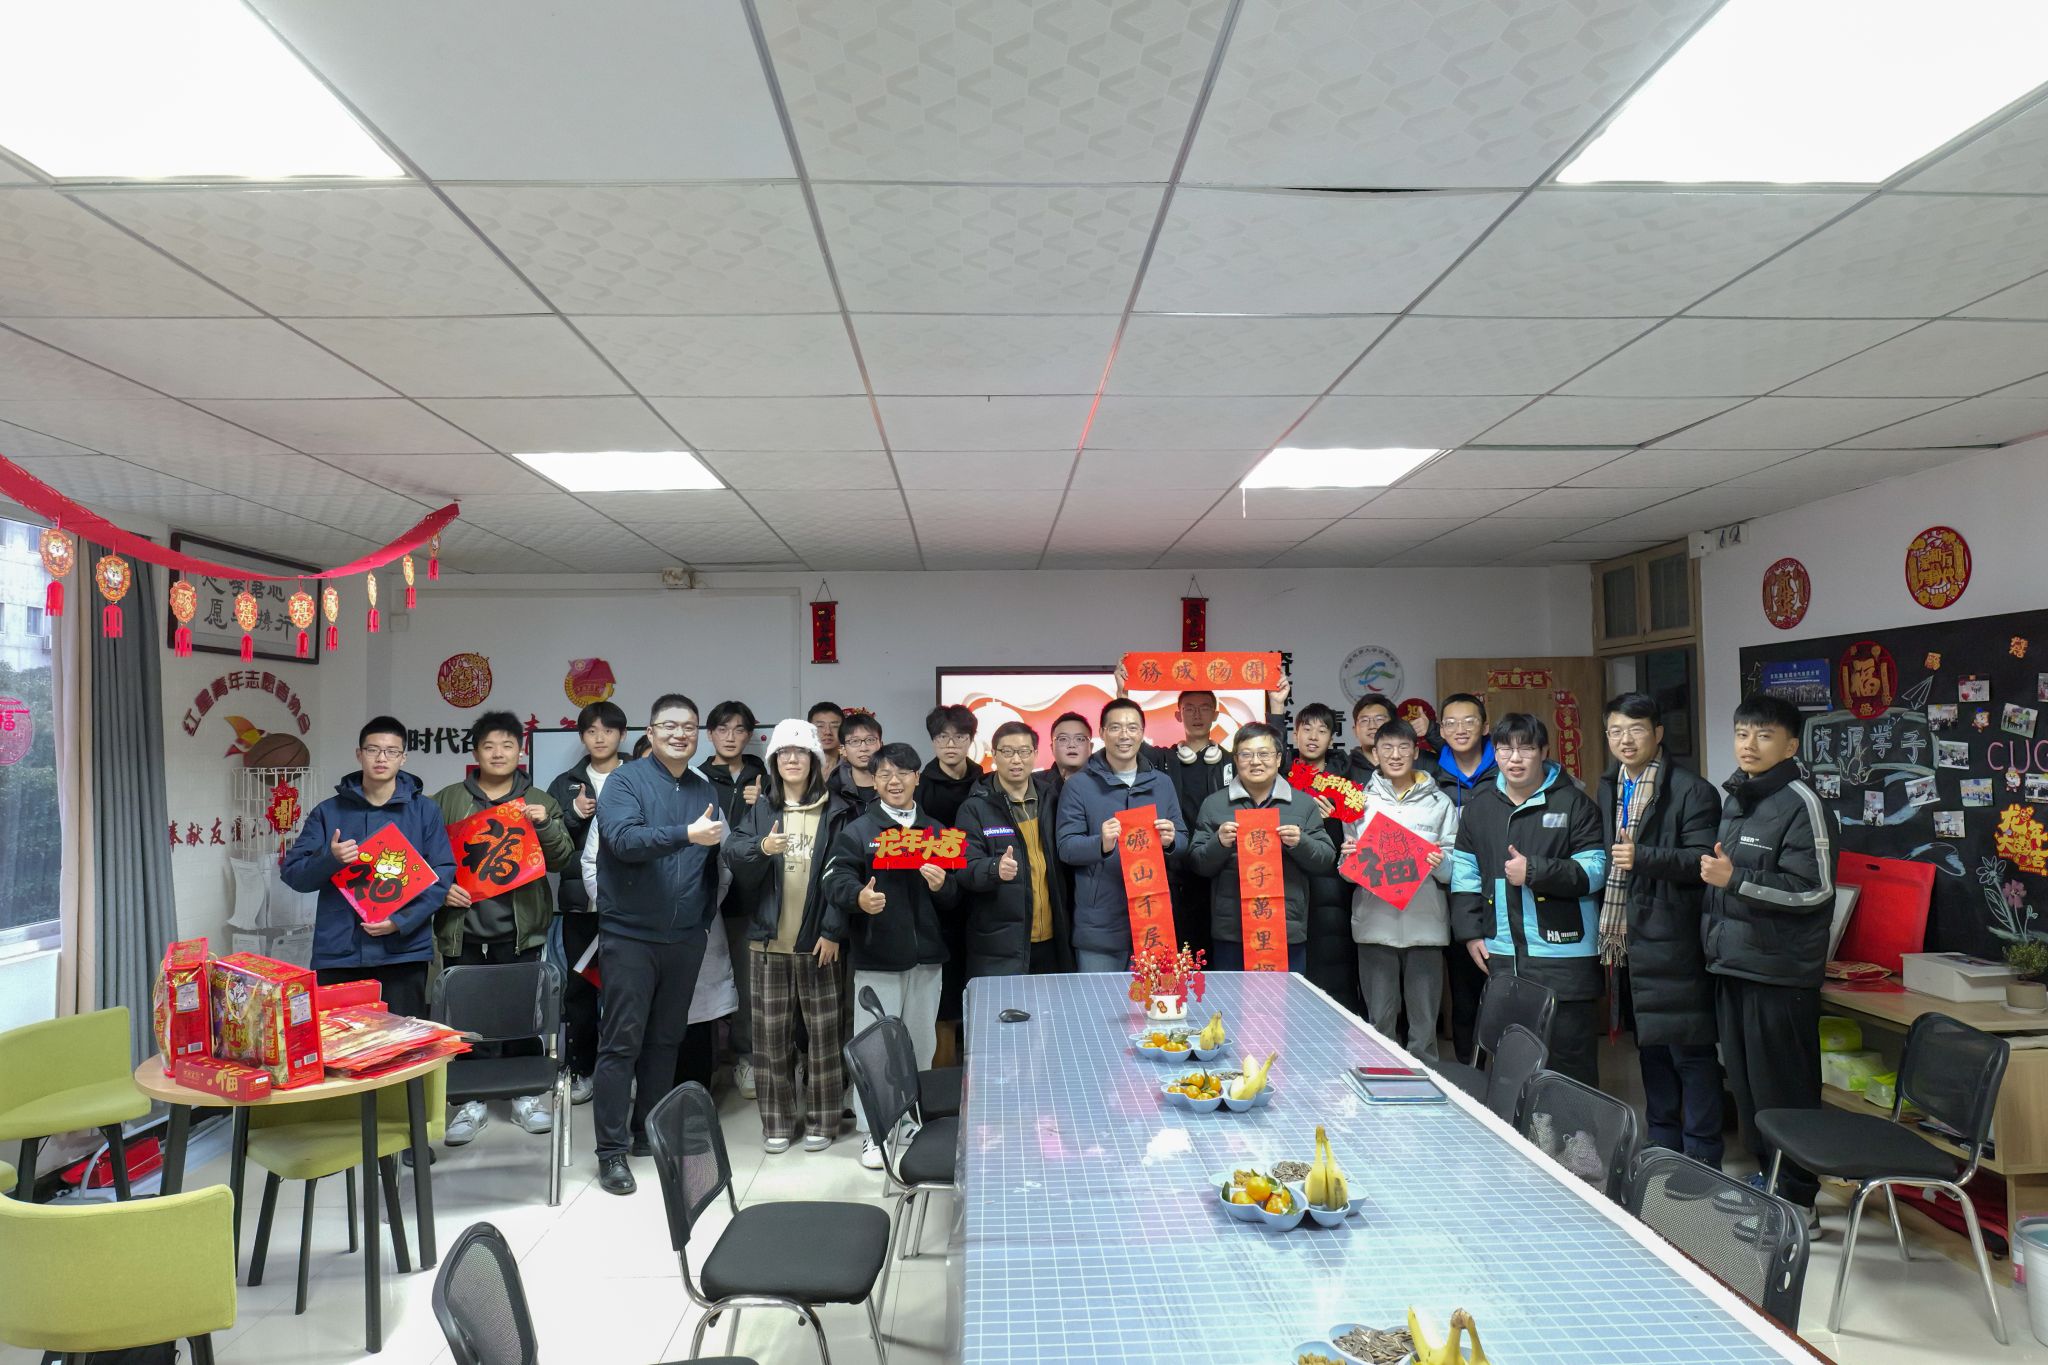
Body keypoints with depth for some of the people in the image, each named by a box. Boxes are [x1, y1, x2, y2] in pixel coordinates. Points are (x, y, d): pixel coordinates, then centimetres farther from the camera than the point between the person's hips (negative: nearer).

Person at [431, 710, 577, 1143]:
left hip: (519, 929, 0)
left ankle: (528, 1094, 17)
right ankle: (471, 1100, 13)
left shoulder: (539, 802, 10)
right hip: (463, 928, 0)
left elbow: (563, 860, 4)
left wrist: (545, 825, -13)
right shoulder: (448, 800, 9)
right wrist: (439, 888, -8)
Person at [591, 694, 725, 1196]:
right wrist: (686, 834, -32)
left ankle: (649, 1133, 25)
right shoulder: (626, 780, -5)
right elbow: (623, 838, -22)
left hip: (685, 938, 5)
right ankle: (612, 1151, 5)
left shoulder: (705, 790, 12)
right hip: (630, 934, -5)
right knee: (622, 1041, -2)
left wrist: (707, 915, 13)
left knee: (666, 1039, 13)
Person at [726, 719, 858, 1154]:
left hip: (819, 940, -2)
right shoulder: (759, 810, 9)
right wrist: (762, 848, -22)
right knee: (770, 1034, 6)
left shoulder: (838, 811, 1)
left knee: (823, 1032, 3)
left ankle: (822, 1121, 15)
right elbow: (733, 859, -1)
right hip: (768, 938, 2)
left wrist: (833, 930, -10)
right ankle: (777, 1121, 18)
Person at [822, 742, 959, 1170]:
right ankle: (872, 1132, 10)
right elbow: (836, 881, -11)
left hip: (926, 956, 4)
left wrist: (942, 885, -11)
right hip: (875, 957, -3)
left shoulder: (936, 831, 13)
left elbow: (955, 897, 13)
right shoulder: (856, 831, 1)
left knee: (922, 1045, 11)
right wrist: (859, 897, -33)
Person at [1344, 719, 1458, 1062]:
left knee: (1424, 1020, 5)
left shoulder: (1439, 802, 6)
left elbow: (1453, 871, 6)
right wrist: (1348, 857, -11)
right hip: (1375, 923, 0)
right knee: (1379, 1018, 5)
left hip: (1426, 925, 0)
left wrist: (1440, 863, -15)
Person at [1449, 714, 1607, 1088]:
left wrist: (1534, 871, -17)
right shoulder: (1478, 807, 10)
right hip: (1501, 956, 4)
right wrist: (1470, 933, 4)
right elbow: (1464, 875, 11)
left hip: (1564, 954, -4)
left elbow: (1594, 871, -8)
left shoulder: (1574, 804, -2)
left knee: (1570, 1057, 0)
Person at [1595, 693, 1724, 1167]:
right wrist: (1606, 931, 13)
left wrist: (1644, 857, -27)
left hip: (1673, 944, -7)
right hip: (1627, 941, 7)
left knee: (1690, 1049, 0)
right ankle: (1661, 1149, 28)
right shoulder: (1607, 790, 14)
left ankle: (1701, 1159, 10)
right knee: (1649, 1045, 16)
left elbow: (1704, 859, -16)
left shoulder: (1691, 791, -8)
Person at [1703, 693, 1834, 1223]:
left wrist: (1736, 880, -20)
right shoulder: (1733, 800, 14)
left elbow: (1814, 891, -16)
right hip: (1732, 965, 8)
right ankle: (1765, 1175, 28)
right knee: (1745, 1083, 15)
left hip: (1780, 972, -8)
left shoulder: (1800, 803, -11)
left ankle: (1797, 1198, 12)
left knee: (1783, 1090, 0)